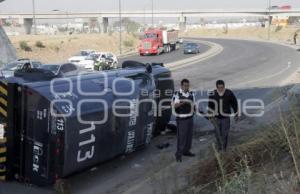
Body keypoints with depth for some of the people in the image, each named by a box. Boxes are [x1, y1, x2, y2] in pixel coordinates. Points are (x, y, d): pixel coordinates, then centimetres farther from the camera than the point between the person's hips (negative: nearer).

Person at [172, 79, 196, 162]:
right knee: (181, 136, -5)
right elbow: (175, 106, -23)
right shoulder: (177, 94, -12)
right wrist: (182, 103, -38)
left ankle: (186, 151, 26)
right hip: (181, 119, -6)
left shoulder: (191, 94, 6)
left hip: (190, 118, 6)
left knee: (189, 135, 13)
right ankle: (179, 154, 2)